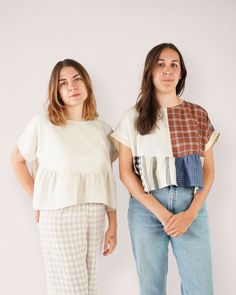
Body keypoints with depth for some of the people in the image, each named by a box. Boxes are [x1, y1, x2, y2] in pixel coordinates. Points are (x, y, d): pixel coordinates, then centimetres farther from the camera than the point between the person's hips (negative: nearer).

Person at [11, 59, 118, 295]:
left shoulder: (102, 129, 6)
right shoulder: (42, 124, -6)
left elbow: (108, 180, 7)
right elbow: (17, 160, 7)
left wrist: (113, 226, 6)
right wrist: (37, 200, 0)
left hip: (96, 217, 4)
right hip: (58, 215, -4)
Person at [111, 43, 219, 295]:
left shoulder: (198, 115, 8)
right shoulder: (133, 117, 3)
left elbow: (208, 169, 7)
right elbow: (125, 172, 0)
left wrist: (191, 213, -8)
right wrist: (161, 213, -10)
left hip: (191, 207, 1)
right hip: (146, 208, -1)